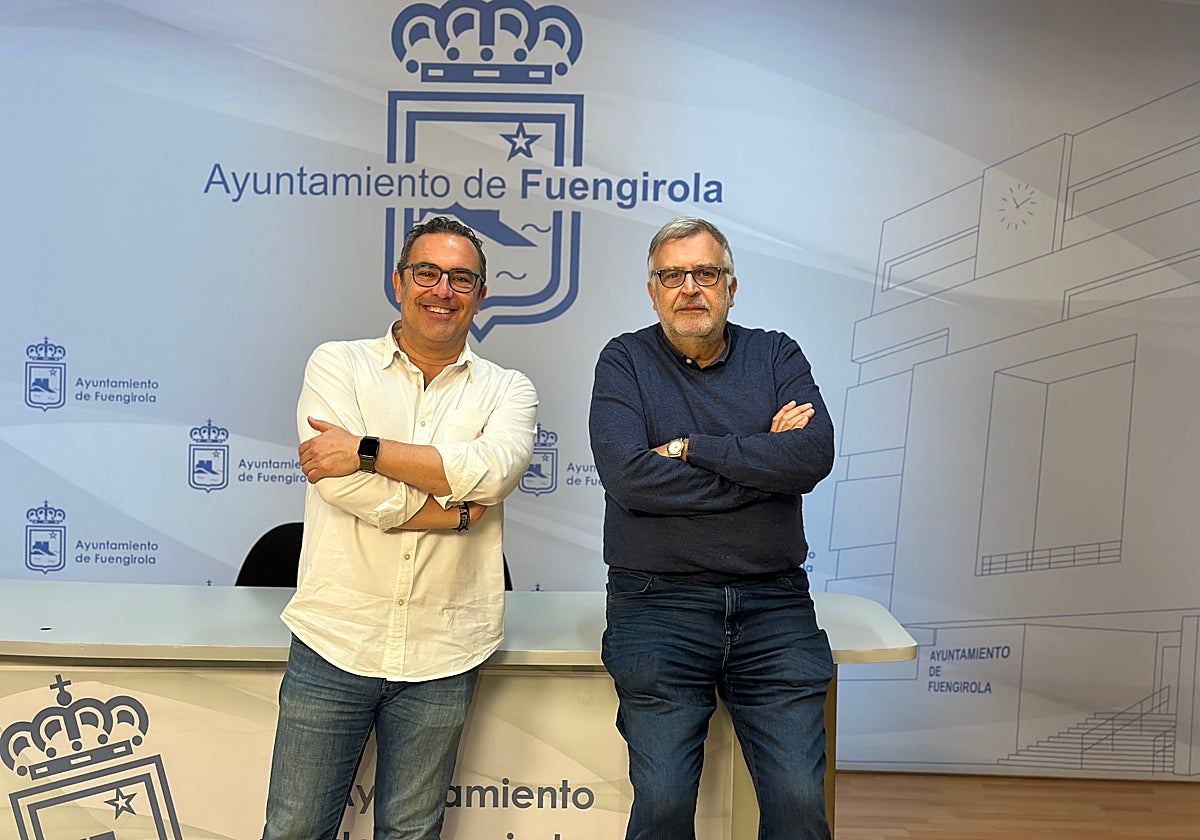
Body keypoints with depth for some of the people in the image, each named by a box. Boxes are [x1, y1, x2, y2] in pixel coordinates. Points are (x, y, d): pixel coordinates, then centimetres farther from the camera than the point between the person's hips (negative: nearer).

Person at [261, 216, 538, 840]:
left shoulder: (507, 390, 5)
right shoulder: (337, 364, 2)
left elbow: (493, 469, -17)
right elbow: (338, 483, -14)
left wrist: (366, 451, -18)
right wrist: (455, 513, -11)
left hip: (443, 655, 1)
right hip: (333, 640, 0)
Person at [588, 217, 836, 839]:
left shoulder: (777, 356, 11)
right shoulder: (624, 361, 4)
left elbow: (815, 455, -9)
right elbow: (628, 475, -14)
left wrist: (689, 448, -11)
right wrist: (763, 461, -8)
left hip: (774, 604, 2)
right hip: (657, 606, -1)